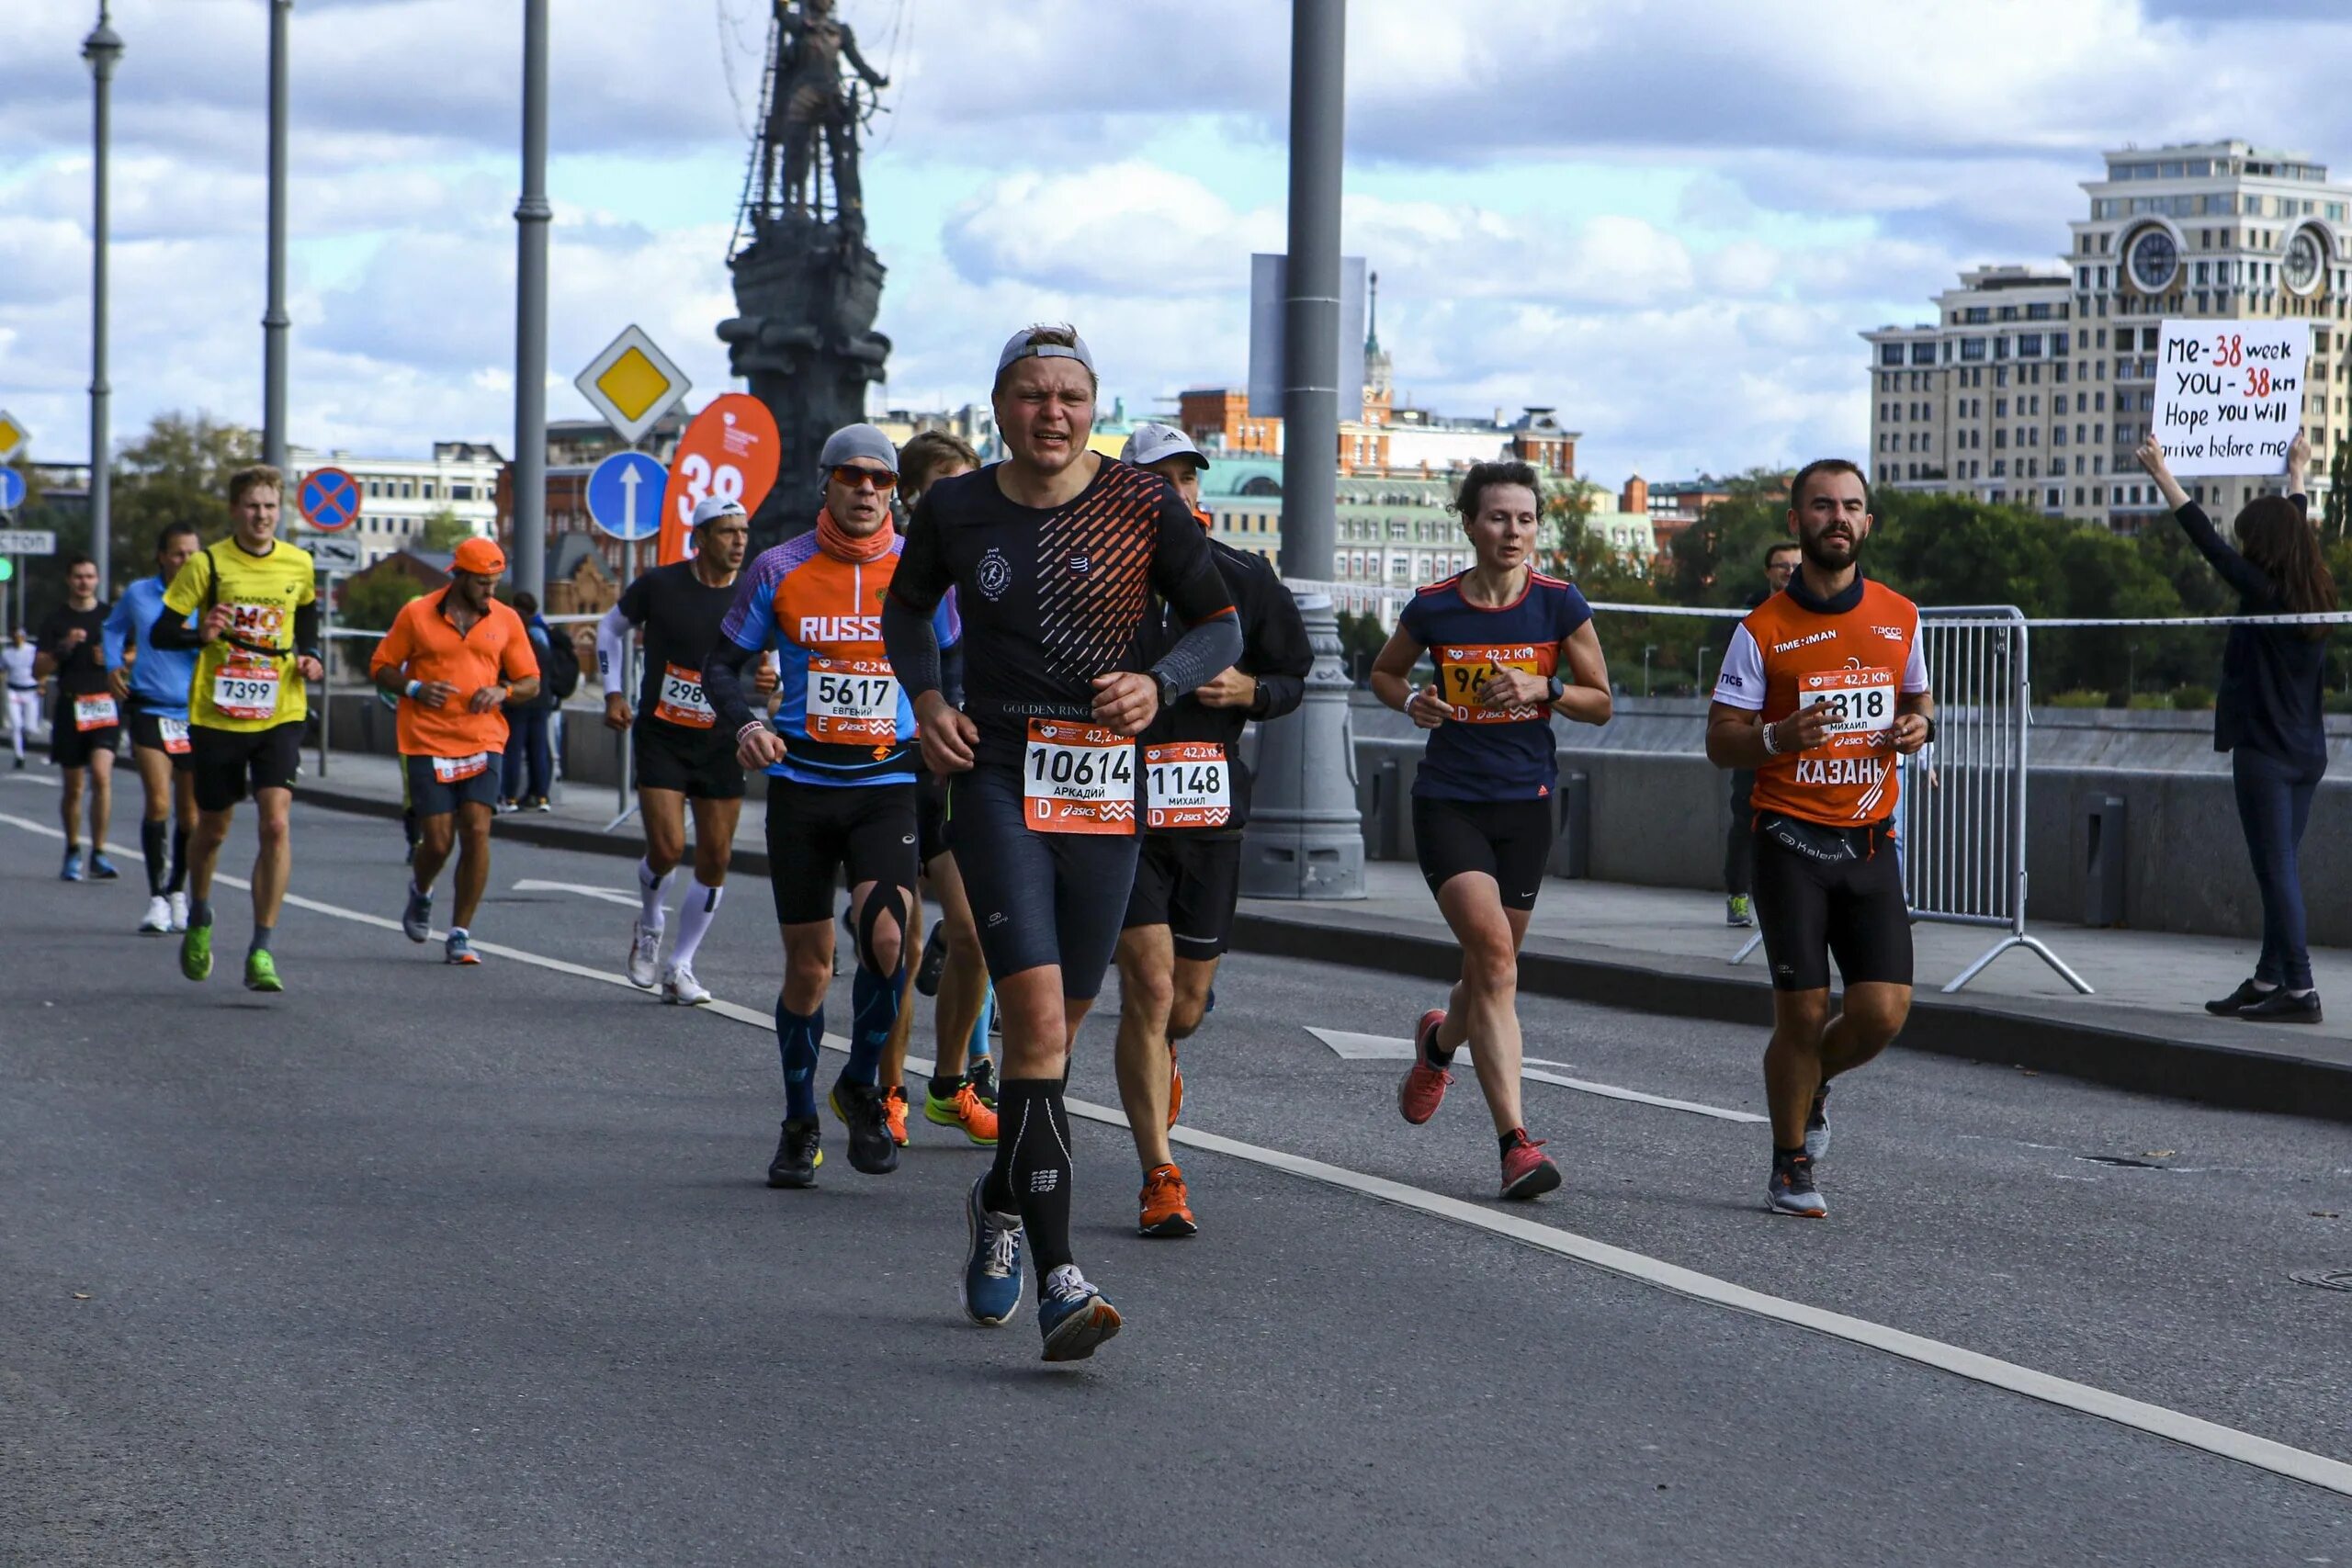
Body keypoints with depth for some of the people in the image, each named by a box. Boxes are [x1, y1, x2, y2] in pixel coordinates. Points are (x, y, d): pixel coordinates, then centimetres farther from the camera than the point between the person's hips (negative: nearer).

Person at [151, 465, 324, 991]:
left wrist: (310, 659, 4)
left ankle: (262, 952, -11)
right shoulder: (206, 564, -5)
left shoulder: (299, 565, 3)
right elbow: (160, 632, -5)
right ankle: (199, 922, 41)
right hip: (216, 713, -1)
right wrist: (201, 635, -25)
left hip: (279, 715, 1)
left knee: (276, 824, -15)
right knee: (213, 829, 12)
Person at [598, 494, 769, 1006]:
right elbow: (611, 627, 10)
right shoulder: (659, 585, -7)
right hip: (661, 737, -2)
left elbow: (768, 662, 8)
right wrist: (614, 692, 0)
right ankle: (649, 926, 20)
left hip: (722, 746, 2)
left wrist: (771, 681, -16)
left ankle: (680, 967, 15)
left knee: (715, 859, 1)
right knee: (667, 849, -13)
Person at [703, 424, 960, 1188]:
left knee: (885, 933, -22)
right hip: (801, 782, 1)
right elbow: (722, 663, 7)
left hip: (888, 783, -1)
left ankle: (861, 1085, 2)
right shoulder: (779, 569, 0)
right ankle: (799, 1125, 23)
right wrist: (743, 725, -12)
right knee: (808, 965, 5)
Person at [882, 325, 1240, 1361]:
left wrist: (1158, 684, -11)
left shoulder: (1143, 507, 0)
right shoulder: (956, 510, 3)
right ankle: (1059, 1281, -21)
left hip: (1105, 788, 2)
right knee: (1037, 1014, -18)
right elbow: (907, 608, 22)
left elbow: (1220, 624, 8)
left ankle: (1001, 1203, 41)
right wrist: (924, 699, 4)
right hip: (996, 778, -2)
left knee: (1057, 1027, 11)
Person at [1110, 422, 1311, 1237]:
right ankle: (1161, 1178, -9)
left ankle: (1156, 1059, 47)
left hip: (1211, 811, 3)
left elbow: (1293, 676, 15)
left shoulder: (1243, 579, 7)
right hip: (1119, 807, -3)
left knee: (1187, 1001, 9)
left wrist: (1245, 690, -5)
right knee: (1149, 985, -13)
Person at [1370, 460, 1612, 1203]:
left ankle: (1438, 1043, 48)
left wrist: (1542, 690, -14)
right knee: (1492, 947, -20)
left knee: (1489, 971, 10)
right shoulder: (1433, 607, -3)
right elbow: (1383, 671, 15)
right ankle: (1515, 1140, -21)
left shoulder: (1560, 605, -2)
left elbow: (1600, 702, 5)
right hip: (1447, 800, -2)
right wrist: (1411, 701, -7)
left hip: (1526, 804, 2)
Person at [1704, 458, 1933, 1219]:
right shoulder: (1763, 629, -2)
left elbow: (1917, 698, 24)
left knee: (1884, 1011, -6)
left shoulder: (1900, 617, 9)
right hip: (1792, 840, -3)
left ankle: (1810, 1085, 27)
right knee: (1803, 1012, -5)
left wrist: (1918, 725, 0)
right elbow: (1720, 741, -1)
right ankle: (1791, 1169, 14)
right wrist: (1779, 736, -21)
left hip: (1871, 842, 3)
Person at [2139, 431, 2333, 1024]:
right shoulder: (2316, 591, 8)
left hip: (2264, 751, -8)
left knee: (2277, 869, -8)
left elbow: (2206, 538, -10)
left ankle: (2301, 990, -11)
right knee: (2279, 868, 13)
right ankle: (2268, 981, 18)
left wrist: (2162, 474, -4)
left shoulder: (2262, 591, -12)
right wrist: (2296, 472, 43)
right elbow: (2296, 527, 26)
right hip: (2306, 752, 8)